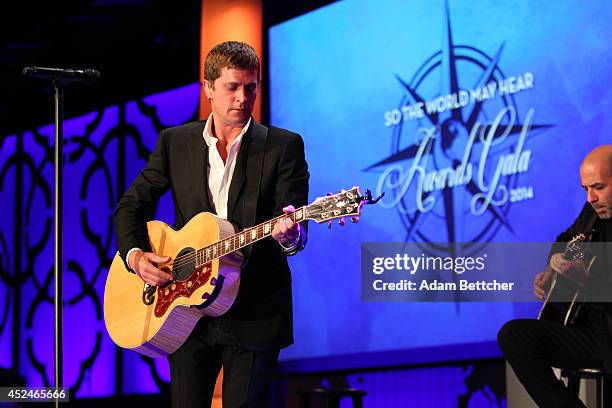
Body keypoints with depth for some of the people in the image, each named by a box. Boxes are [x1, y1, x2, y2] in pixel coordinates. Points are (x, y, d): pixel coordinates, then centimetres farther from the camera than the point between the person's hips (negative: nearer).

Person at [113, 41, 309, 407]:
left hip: (253, 315, -2)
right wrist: (135, 255, -7)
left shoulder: (284, 146, -2)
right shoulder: (175, 142, 7)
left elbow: (296, 230, -9)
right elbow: (132, 205, 11)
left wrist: (289, 234, -33)